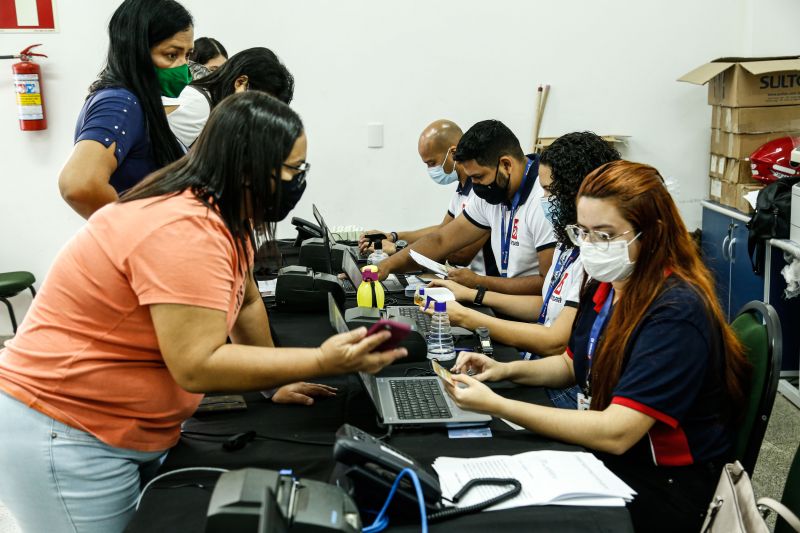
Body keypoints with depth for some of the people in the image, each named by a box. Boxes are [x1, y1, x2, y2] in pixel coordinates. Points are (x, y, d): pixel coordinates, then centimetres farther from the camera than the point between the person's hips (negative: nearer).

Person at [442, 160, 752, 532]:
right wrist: (505, 370, 0)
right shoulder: (606, 286, 2)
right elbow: (573, 365, 19)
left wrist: (497, 406, -31)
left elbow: (615, 433, -31)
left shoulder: (676, 313, -24)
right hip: (600, 450, 8)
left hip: (662, 485, -7)